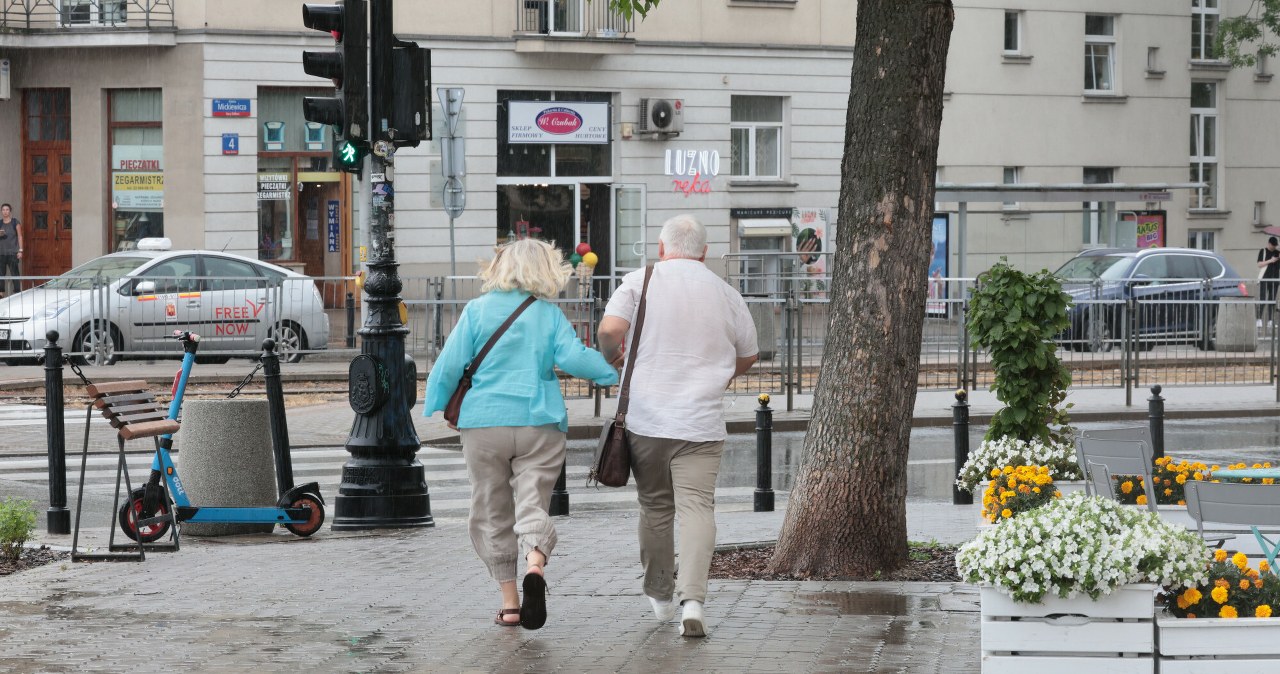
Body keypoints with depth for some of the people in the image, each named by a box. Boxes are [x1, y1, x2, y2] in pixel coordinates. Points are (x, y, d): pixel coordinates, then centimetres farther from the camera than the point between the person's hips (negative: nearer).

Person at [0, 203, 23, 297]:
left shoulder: (15, 222, 1)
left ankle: (17, 292, -4)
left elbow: (19, 236, 0)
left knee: (14, 272, -6)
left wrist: (20, 250, -6)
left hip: (13, 252, -4)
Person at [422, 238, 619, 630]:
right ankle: (535, 567, -32)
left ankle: (509, 602, 10)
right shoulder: (550, 314, 3)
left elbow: (451, 364, 0)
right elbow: (572, 358, -10)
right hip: (539, 422, 0)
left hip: (484, 423, 0)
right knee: (533, 505, -1)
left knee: (493, 512, 10)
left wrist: (439, 406, 14)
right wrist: (613, 373, 3)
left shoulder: (477, 310, 3)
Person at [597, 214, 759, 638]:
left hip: (647, 418, 0)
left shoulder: (640, 281, 0)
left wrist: (612, 357, 8)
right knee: (697, 506, -5)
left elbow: (610, 330, -13)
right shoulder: (725, 294, 9)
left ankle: (660, 596, 28)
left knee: (655, 508, 14)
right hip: (702, 421, 0)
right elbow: (748, 356, 19)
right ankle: (692, 601, -21)